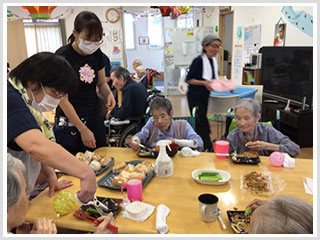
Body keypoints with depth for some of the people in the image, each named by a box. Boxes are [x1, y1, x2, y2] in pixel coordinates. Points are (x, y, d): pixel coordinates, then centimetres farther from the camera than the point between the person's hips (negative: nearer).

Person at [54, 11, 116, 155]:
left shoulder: (97, 53, 0)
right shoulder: (63, 56, -17)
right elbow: (63, 100, -17)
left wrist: (108, 93, -12)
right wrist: (83, 130, -18)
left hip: (95, 118, 5)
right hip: (69, 123, -5)